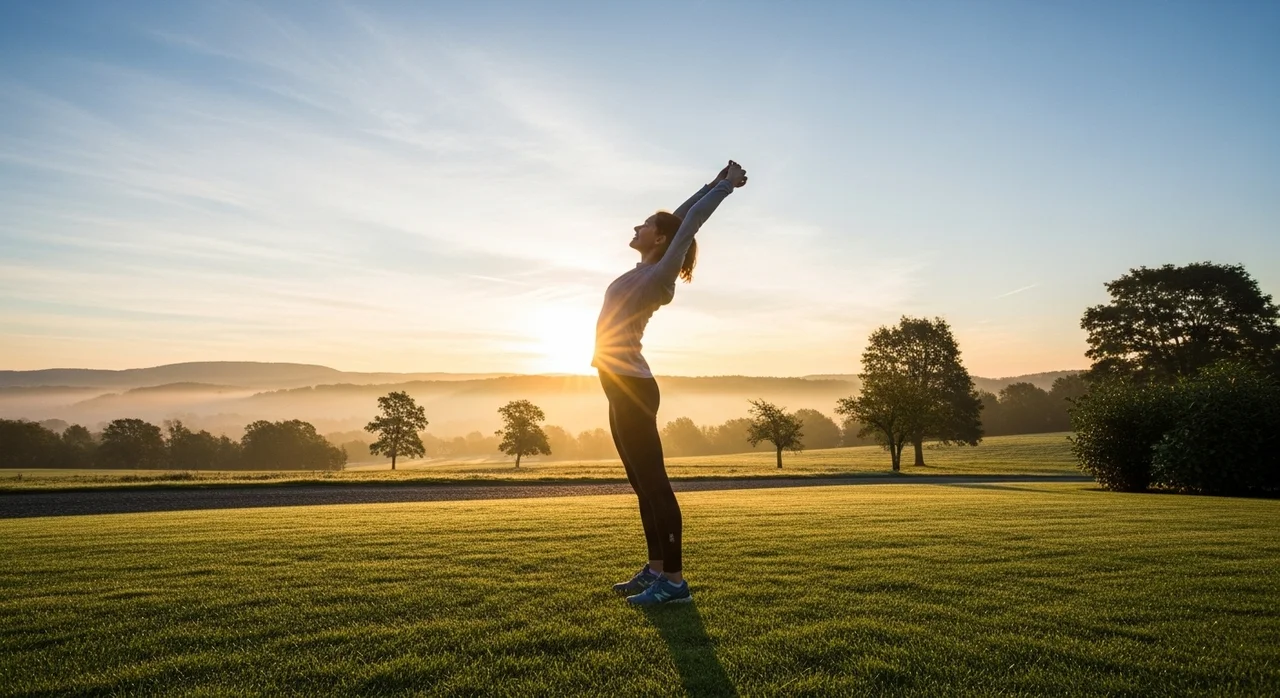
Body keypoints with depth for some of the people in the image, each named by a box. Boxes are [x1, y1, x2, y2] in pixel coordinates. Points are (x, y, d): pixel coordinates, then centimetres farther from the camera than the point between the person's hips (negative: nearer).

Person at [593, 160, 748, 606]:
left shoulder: (660, 273, -7)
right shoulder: (645, 271, 16)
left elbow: (689, 222, -4)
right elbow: (679, 218, 23)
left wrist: (727, 186, 5)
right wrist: (716, 183, 29)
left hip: (632, 388, -9)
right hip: (624, 388, 9)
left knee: (654, 484, -8)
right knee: (644, 485, 11)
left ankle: (675, 581, -4)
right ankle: (656, 570, 19)